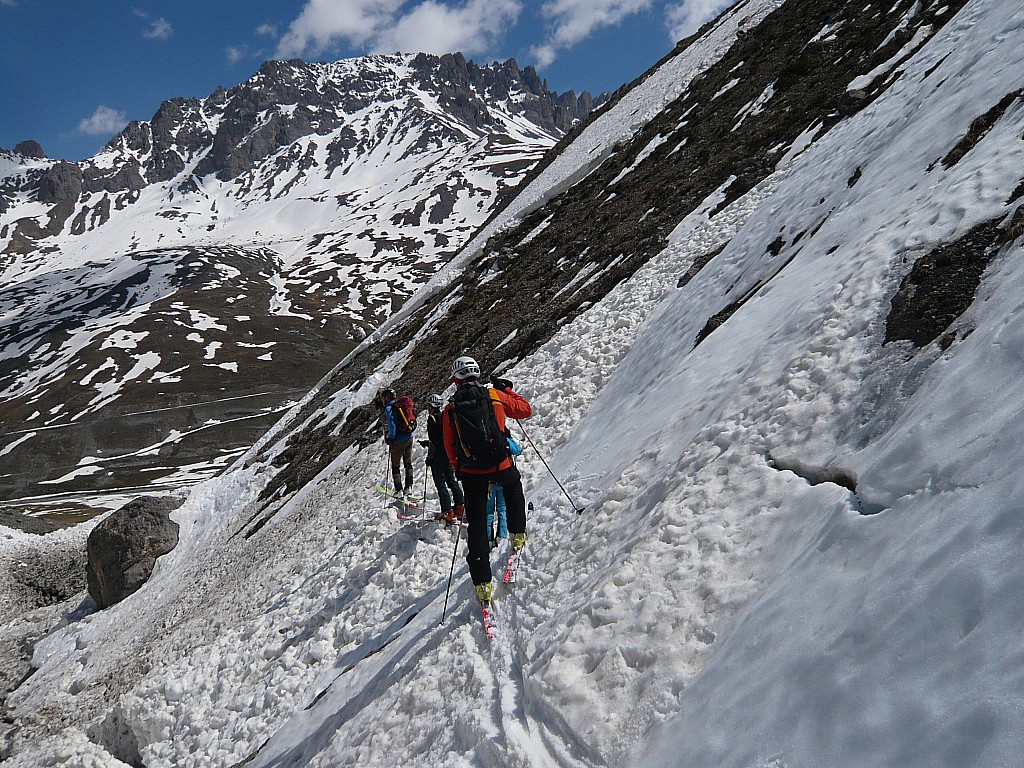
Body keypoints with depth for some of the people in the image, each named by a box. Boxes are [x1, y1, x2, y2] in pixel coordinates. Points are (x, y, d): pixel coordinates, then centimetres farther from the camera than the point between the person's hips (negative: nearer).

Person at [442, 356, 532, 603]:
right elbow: (525, 410, 9)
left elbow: (449, 446, 6)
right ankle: (517, 535, 34)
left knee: (477, 525, 6)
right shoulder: (495, 395, -3)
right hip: (500, 465, 0)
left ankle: (482, 582, 3)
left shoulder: (451, 409, 0)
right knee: (513, 486, 36)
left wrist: (459, 469, 22)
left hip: (471, 472, 0)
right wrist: (508, 390, 23)